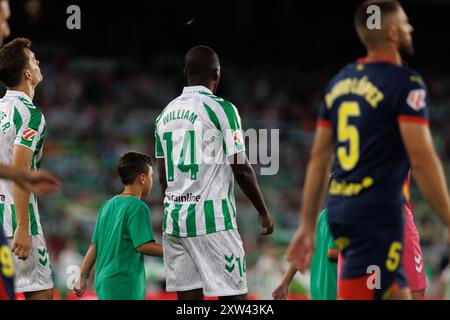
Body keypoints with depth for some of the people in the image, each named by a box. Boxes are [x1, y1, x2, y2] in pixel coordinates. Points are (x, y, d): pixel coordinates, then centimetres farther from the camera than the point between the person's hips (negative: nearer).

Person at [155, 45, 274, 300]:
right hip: (213, 219, -6)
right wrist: (264, 212, 4)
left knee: (189, 298, 5)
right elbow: (241, 169, -8)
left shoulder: (166, 114, 13)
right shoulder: (221, 109, -7)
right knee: (233, 296, -4)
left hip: (174, 221, 6)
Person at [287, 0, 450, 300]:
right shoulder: (406, 83, -9)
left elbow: (318, 158, 15)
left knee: (398, 295, 16)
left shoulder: (340, 82, 13)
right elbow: (422, 159, -15)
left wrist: (308, 227, 19)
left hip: (339, 210, 8)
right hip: (378, 213, -8)